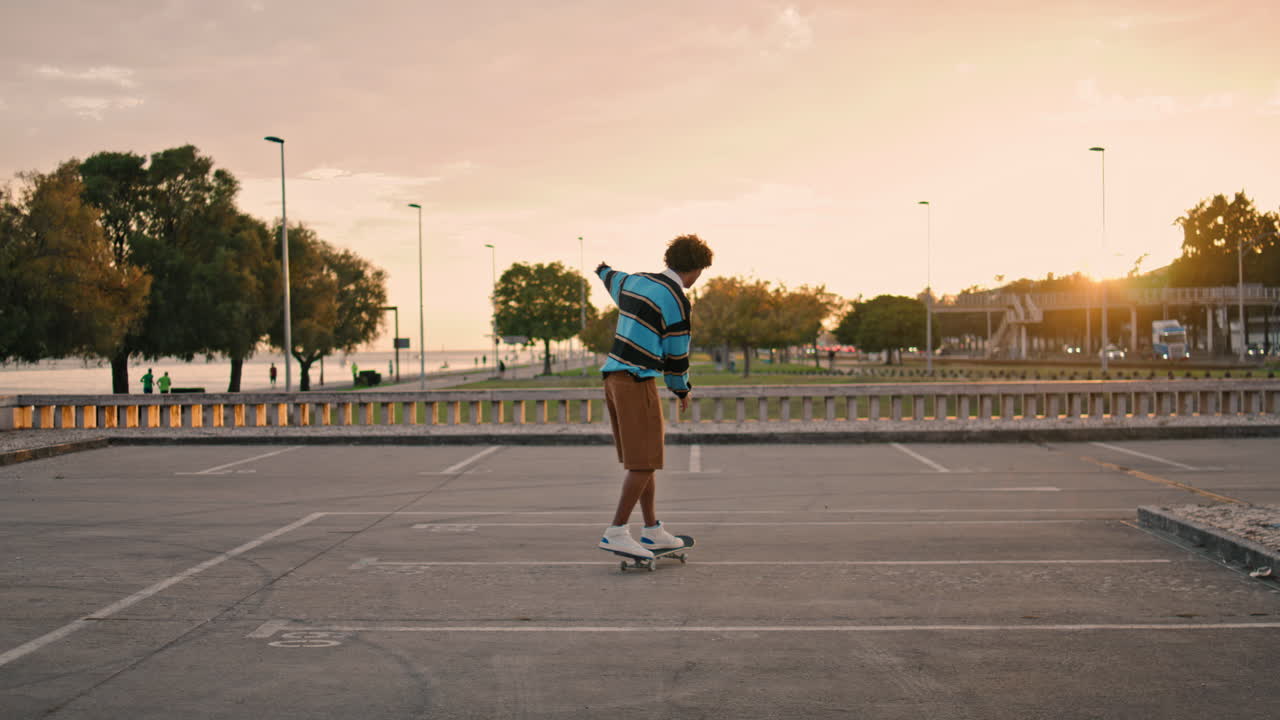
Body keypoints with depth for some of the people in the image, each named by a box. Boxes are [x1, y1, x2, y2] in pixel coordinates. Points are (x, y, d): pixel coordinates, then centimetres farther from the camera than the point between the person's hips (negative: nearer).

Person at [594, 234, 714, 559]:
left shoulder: (635, 282, 12)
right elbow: (677, 353, -7)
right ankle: (616, 532, -9)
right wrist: (683, 390, 11)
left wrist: (603, 271, 61)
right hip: (638, 382, -9)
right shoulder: (676, 300, -12)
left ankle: (653, 531, 19)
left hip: (614, 376, 9)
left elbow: (613, 279, 36)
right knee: (644, 462, -6)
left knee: (642, 461, 14)